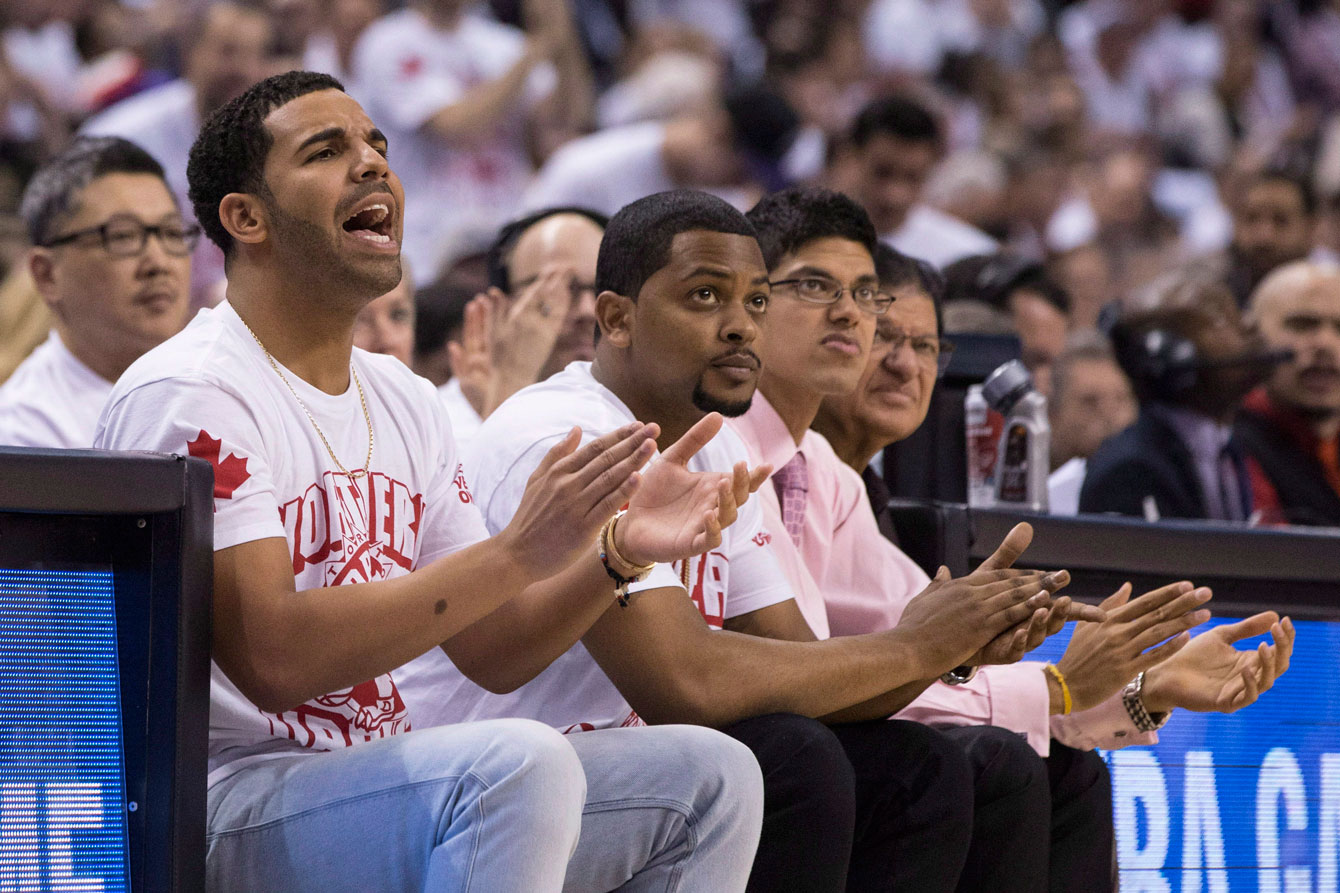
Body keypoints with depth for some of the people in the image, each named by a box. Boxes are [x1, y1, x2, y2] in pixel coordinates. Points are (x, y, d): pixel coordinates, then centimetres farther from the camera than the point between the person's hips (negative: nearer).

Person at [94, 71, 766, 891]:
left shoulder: (403, 400, 16)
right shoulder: (187, 395, -11)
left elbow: (493, 647, 16)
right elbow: (273, 656, -21)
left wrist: (619, 550, -3)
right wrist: (518, 554, -23)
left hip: (392, 792, 9)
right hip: (234, 802, -9)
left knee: (711, 775, 1)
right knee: (520, 762, -33)